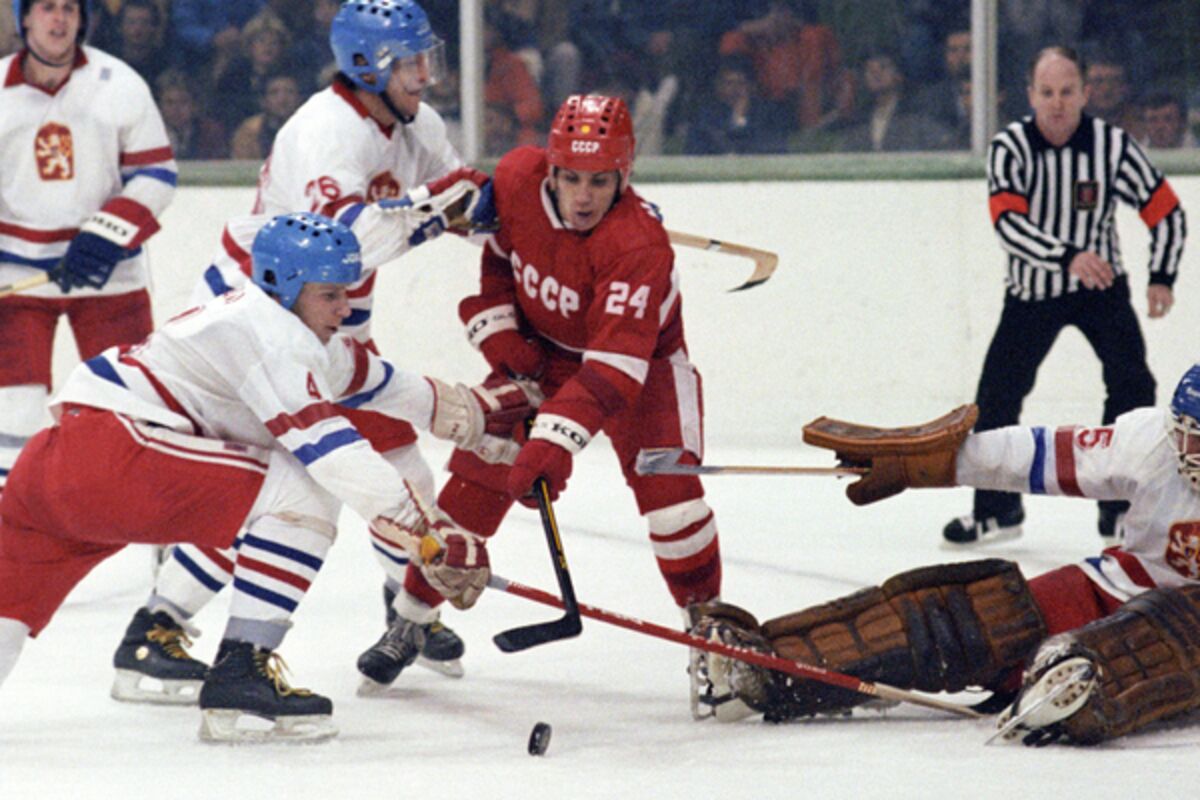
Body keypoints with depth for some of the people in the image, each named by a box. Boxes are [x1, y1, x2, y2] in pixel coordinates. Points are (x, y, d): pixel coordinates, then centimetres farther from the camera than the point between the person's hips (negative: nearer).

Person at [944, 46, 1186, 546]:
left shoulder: (1112, 145, -14)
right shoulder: (1010, 148, -15)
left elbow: (1165, 211, -5)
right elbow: (1008, 224, -28)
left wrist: (1162, 277, -16)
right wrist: (1069, 258, -41)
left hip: (1101, 285, 0)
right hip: (1032, 291, 0)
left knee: (1132, 384, -16)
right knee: (997, 395, -1)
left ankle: (1120, 506, -5)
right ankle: (997, 509, 16)